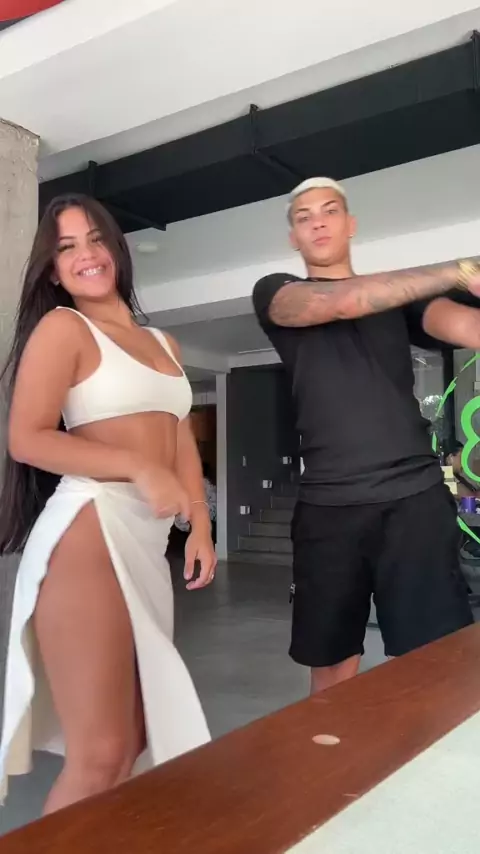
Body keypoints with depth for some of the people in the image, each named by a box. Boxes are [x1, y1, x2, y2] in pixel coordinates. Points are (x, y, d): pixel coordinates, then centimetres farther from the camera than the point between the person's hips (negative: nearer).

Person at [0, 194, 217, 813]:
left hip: (147, 537, 8)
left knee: (138, 739, 16)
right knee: (98, 757, -6)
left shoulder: (162, 342, 21)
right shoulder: (62, 326, 0)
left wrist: (200, 526, 8)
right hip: (89, 529, -7)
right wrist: (139, 468, -19)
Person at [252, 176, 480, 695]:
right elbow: (339, 302, -11)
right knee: (331, 671, 7)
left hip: (415, 500, 1)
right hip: (328, 508, 0)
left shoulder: (404, 295, 16)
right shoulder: (275, 293, 11)